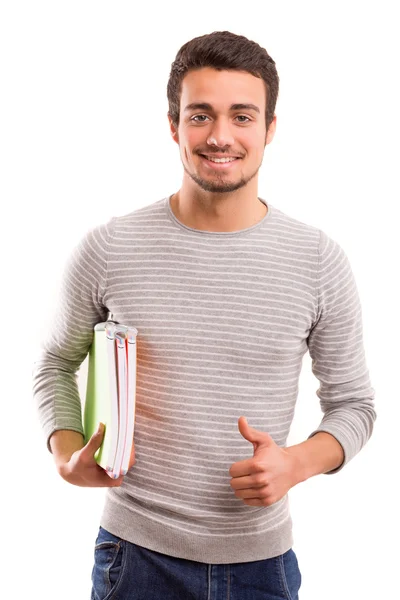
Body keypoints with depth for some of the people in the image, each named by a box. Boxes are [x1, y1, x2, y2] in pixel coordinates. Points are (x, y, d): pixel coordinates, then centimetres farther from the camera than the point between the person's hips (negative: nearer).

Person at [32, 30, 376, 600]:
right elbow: (56, 363, 7)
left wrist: (298, 463, -16)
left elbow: (354, 402, 3)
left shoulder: (319, 260, -6)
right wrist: (68, 454, -10)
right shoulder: (107, 249, -7)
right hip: (137, 551, 0)